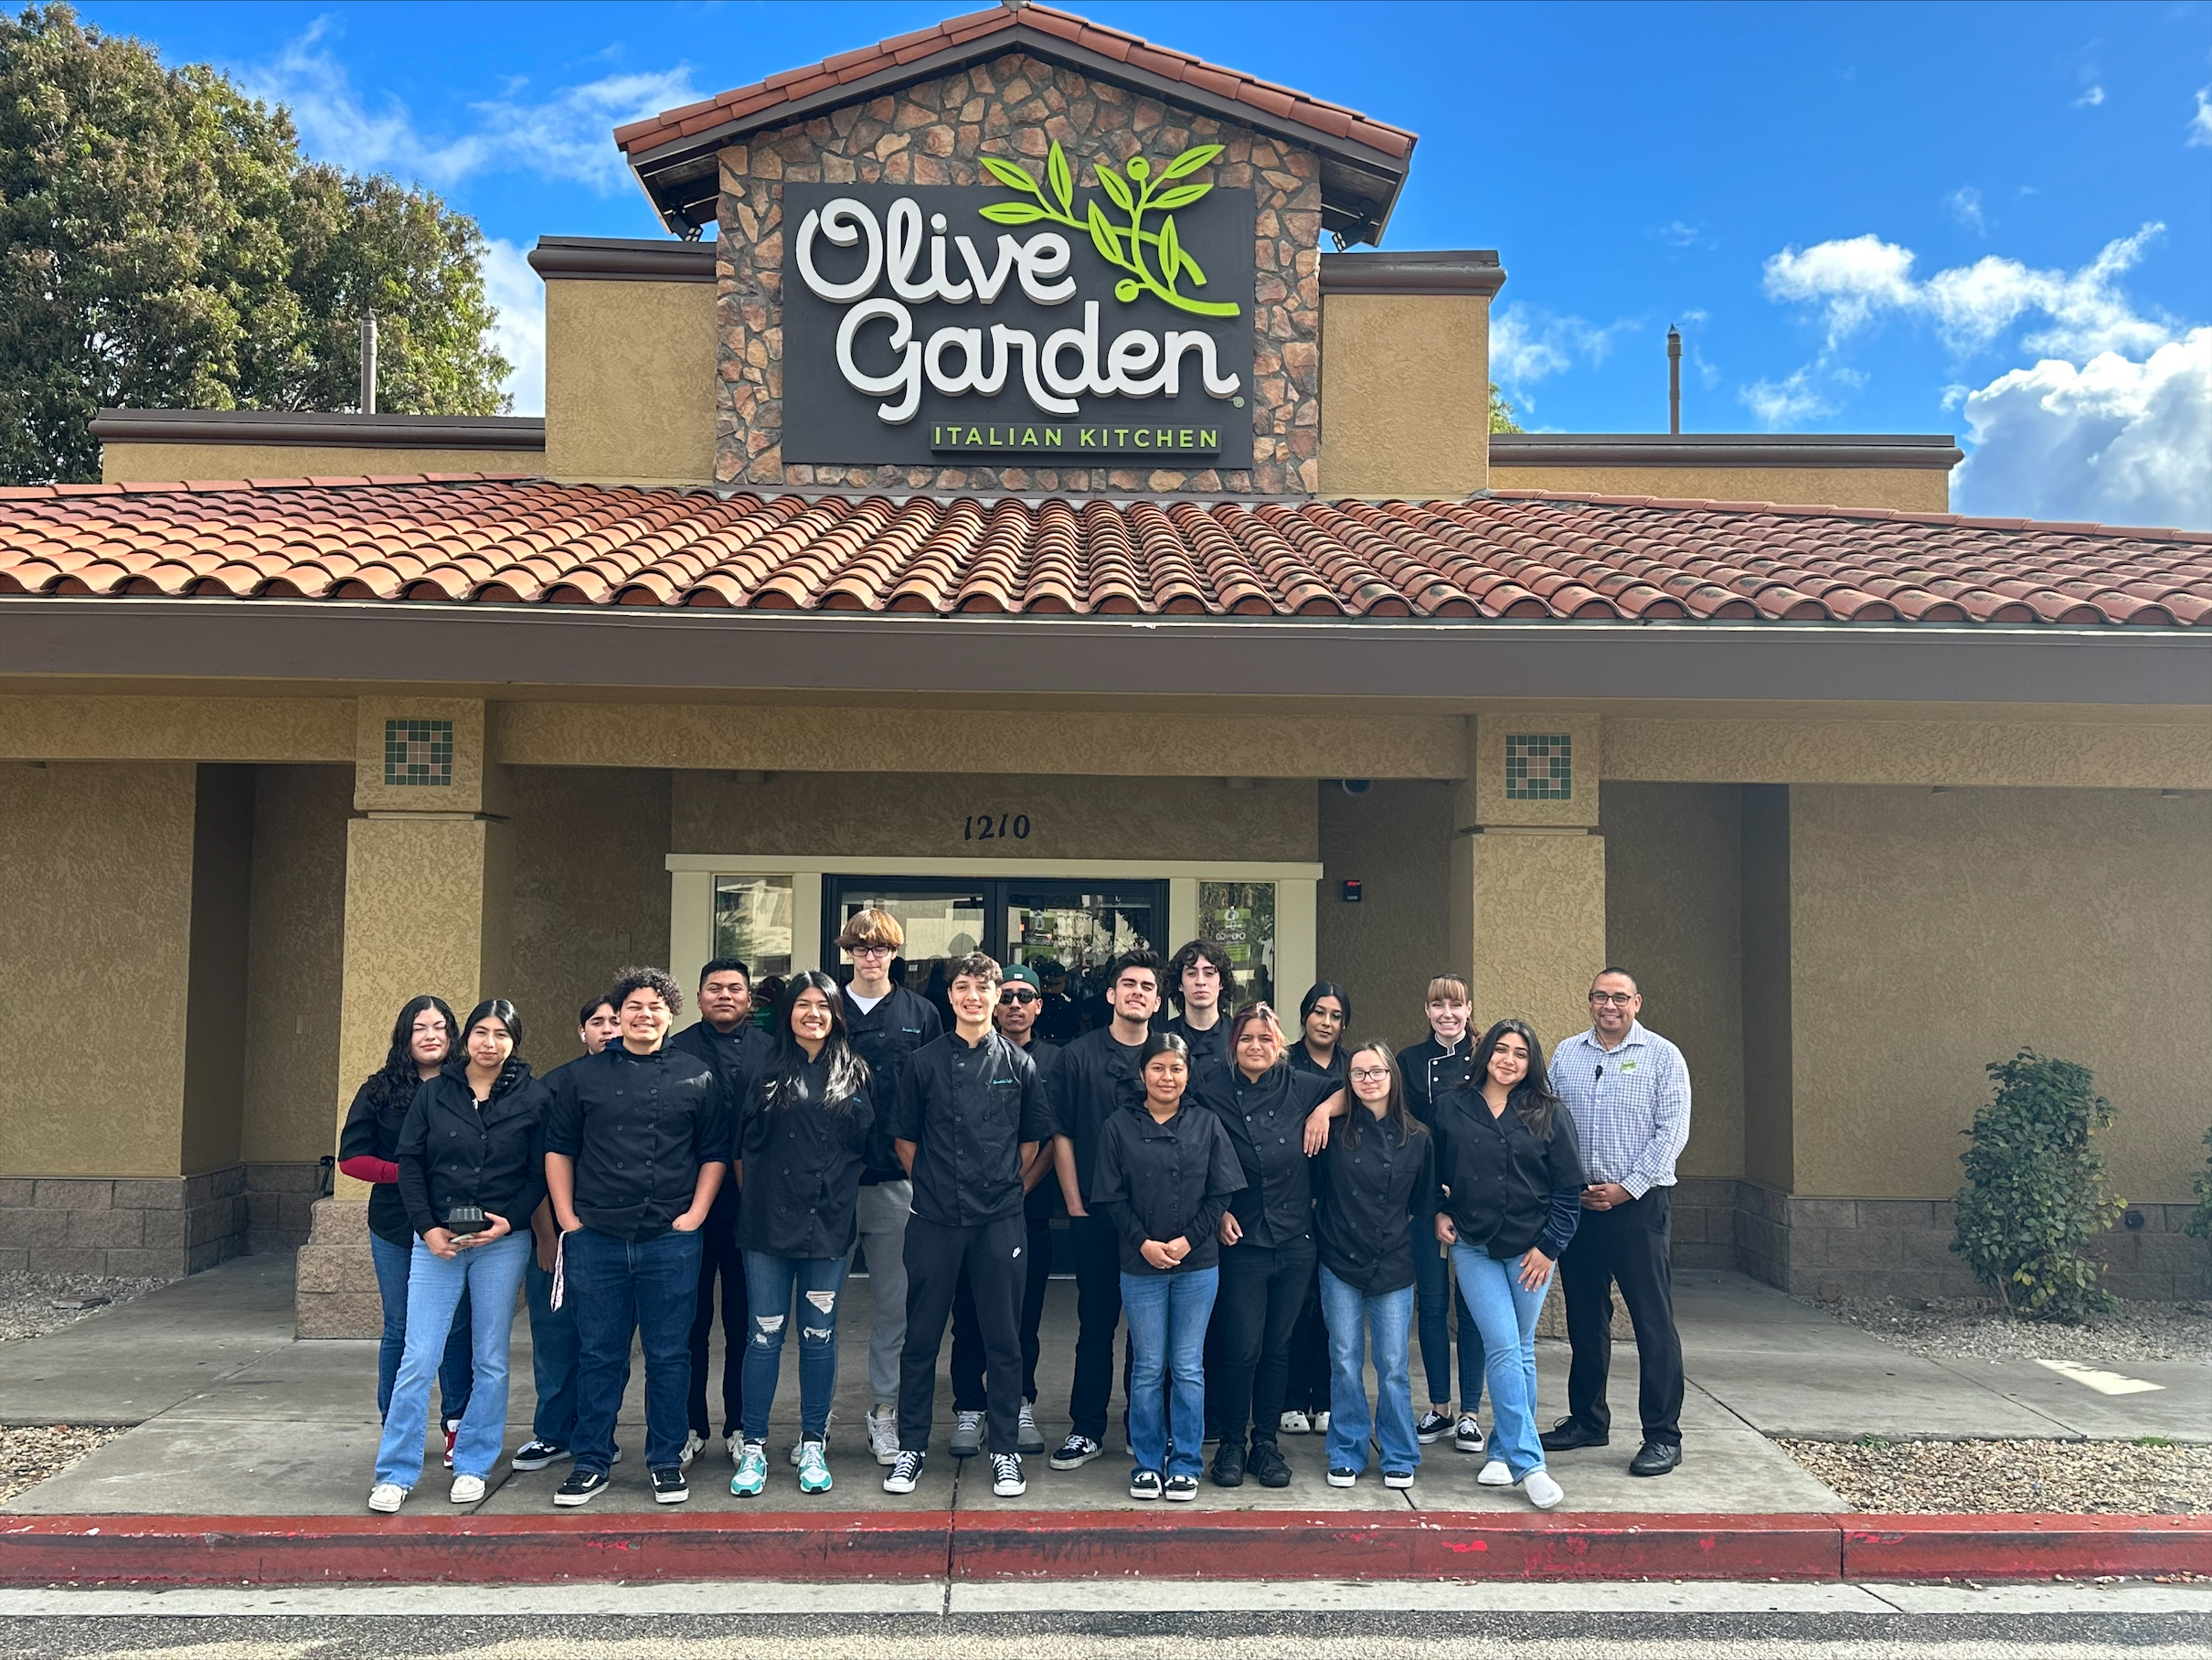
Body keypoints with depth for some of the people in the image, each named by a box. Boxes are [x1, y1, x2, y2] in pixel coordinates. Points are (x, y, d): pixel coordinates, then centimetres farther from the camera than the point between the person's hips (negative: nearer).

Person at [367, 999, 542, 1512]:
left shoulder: (531, 1099, 0)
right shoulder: (433, 1093, 4)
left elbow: (540, 1172, 1)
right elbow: (409, 1164, 3)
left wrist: (509, 1220, -12)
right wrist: (428, 1228, -7)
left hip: (503, 1243, 0)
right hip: (436, 1240, 0)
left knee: (491, 1361, 7)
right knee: (418, 1359, -2)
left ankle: (473, 1465, 21)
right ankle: (396, 1473, 9)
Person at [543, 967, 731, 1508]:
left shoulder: (698, 1077, 5)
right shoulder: (581, 1076, 6)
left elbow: (715, 1152, 7)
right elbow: (558, 1148, 9)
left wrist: (696, 1213, -2)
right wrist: (567, 1218, 2)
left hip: (670, 1239, 0)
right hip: (595, 1238, 1)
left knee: (668, 1355, 6)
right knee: (599, 1355, 8)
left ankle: (666, 1462, 18)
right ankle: (591, 1463, 20)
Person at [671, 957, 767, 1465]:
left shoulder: (770, 1052, 4)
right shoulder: (675, 1051, 3)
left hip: (750, 1204, 0)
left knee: (745, 1320, 8)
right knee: (690, 1319, 7)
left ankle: (740, 1425, 20)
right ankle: (690, 1425, 19)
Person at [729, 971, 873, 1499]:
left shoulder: (853, 1073, 7)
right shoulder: (766, 1070, 5)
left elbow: (865, 1146, 10)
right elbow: (741, 1145, 5)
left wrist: (840, 1189, 3)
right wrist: (757, 1195, 1)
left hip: (829, 1224, 1)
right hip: (769, 1223, -1)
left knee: (819, 1335, 7)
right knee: (765, 1335, 3)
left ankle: (812, 1446, 17)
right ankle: (753, 1448, 12)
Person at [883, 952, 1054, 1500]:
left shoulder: (1018, 1064, 4)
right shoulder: (925, 1062, 3)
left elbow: (1033, 1137, 12)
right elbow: (905, 1138, 10)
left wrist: (1006, 1184, 8)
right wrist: (932, 1185, 7)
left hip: (1001, 1219, 0)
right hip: (935, 1221, 0)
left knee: (1003, 1339, 6)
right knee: (921, 1337, 7)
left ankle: (1006, 1452, 17)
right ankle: (911, 1448, 20)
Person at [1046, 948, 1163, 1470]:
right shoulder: (1078, 1056, 1)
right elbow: (1061, 1136, 2)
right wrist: (1076, 1206, -3)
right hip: (1095, 1216, -1)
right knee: (1096, 1324, 5)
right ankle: (1087, 1430, 15)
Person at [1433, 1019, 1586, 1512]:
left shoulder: (1550, 1115, 0)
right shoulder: (1450, 1107, 2)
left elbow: (1568, 1189, 0)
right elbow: (1432, 1171, 14)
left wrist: (1549, 1246, -5)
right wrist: (1439, 1212, 1)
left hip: (1530, 1249, 1)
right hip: (1473, 1248, -1)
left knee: (1520, 1351, 8)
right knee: (1503, 1349, -10)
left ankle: (1504, 1450, 22)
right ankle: (1528, 1463, -8)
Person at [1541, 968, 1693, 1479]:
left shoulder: (1662, 1056, -1)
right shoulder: (1566, 1054, 10)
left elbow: (1672, 1131, -6)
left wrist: (1625, 1189, -11)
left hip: (1638, 1202, -4)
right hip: (1576, 1202, 4)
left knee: (1654, 1321, -3)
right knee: (1585, 1317, 13)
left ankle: (1663, 1436, 5)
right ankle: (1587, 1420, 25)